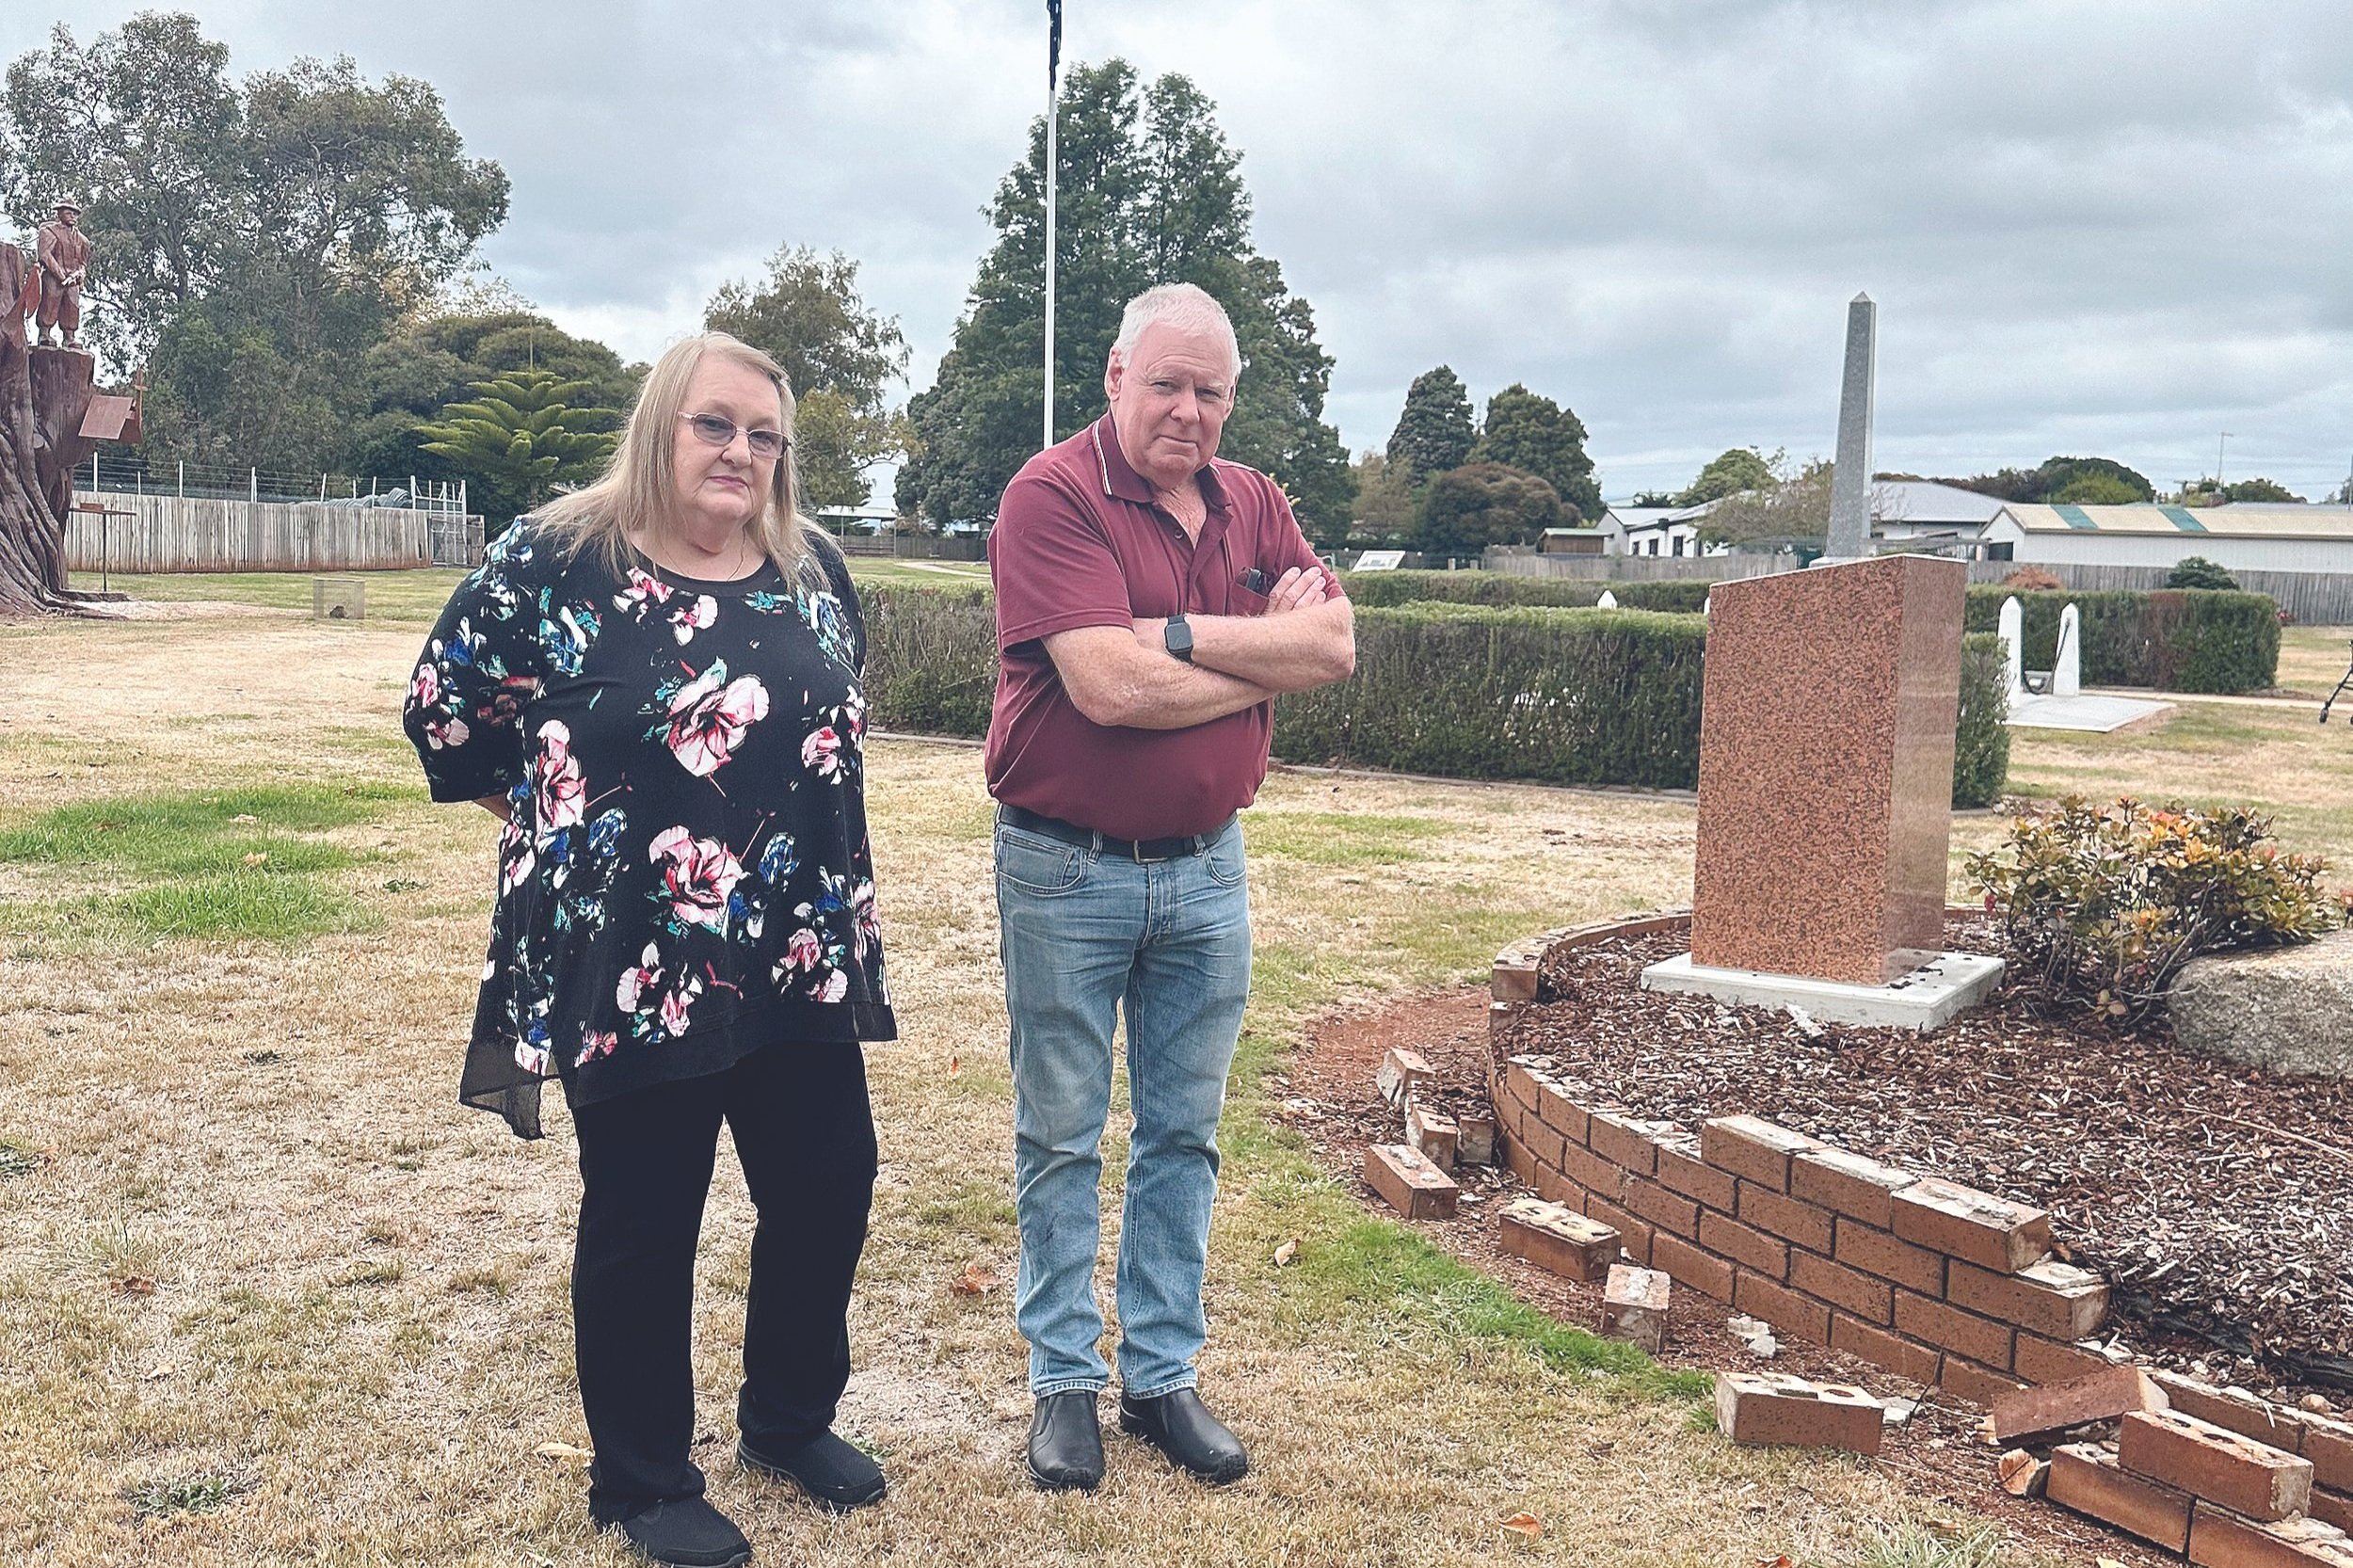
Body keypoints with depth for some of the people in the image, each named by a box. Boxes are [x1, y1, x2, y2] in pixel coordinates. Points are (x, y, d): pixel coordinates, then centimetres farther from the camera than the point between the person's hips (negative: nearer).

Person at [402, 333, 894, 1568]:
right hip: (631, 965, -5)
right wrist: (562, 822, 2)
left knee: (828, 1187, 13)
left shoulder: (812, 569, 5)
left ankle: (790, 1421, 37)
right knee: (643, 1223, 8)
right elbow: (442, 706, -1)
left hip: (804, 957, 6)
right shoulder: (554, 562, -10)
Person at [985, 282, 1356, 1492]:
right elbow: (1110, 687, -24)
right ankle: (1065, 1381, 23)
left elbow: (1336, 646, -7)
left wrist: (1180, 635, -18)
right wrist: (1267, 655, -12)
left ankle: (1165, 1377, 27)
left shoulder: (1254, 505, 6)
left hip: (1207, 868, 5)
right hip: (1066, 870, -5)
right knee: (1061, 1138, 9)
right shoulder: (1052, 495, -13)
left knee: (1184, 1134, 13)